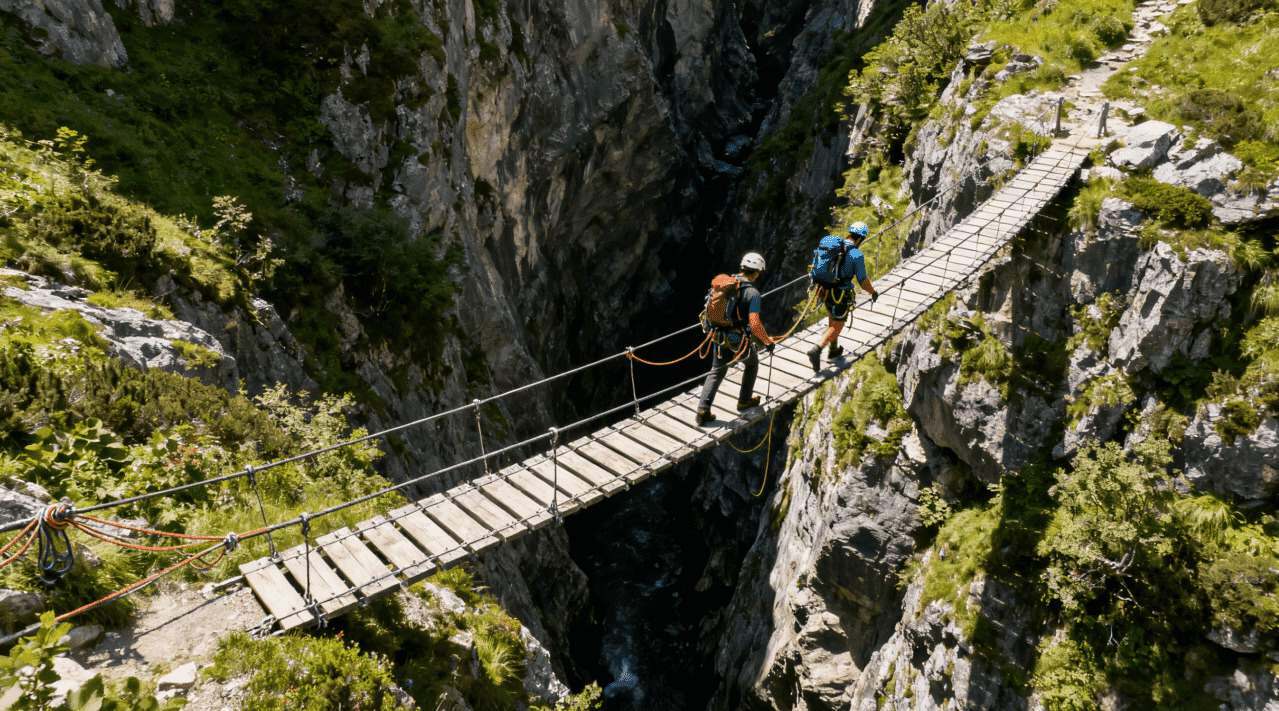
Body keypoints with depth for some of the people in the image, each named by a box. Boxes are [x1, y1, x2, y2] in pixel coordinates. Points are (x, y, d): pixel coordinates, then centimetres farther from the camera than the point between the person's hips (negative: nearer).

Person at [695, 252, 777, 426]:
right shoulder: (753, 293, -19)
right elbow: (755, 324, -24)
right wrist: (767, 341, -10)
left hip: (721, 337, 5)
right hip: (740, 340, -5)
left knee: (716, 371, 17)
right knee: (752, 363, 26)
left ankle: (703, 409, 7)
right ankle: (744, 401, 36)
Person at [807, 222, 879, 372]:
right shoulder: (857, 255, -16)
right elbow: (863, 281, -11)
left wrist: (819, 287, 24)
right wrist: (873, 292, 8)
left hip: (825, 290, 7)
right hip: (841, 294, -7)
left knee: (832, 320, 26)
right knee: (837, 326, 3)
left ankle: (834, 350, 39)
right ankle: (816, 350, -15)